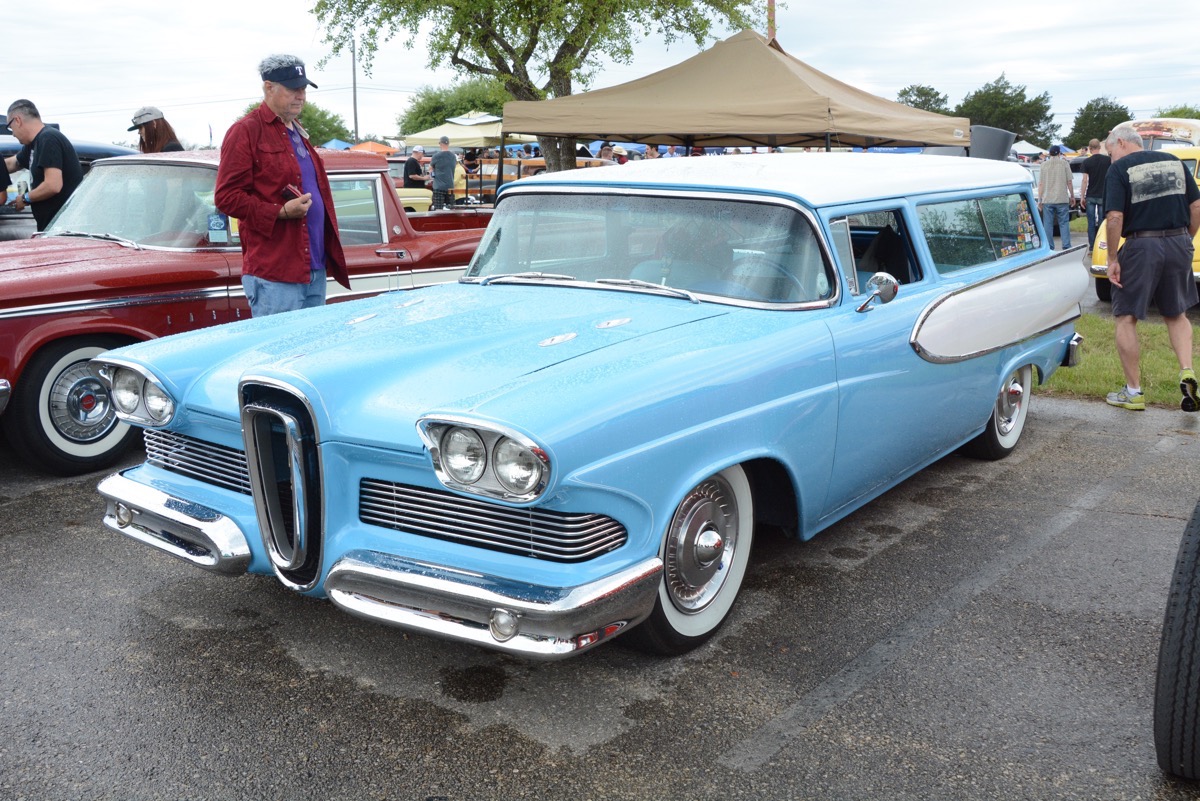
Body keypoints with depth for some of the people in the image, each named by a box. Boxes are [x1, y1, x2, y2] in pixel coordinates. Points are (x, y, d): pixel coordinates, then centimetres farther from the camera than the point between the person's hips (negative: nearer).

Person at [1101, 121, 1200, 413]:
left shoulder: (1119, 169, -6)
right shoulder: (1173, 161, 11)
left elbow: (1115, 218, -16)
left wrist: (1112, 259, -11)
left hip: (1141, 246, -5)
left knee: (1126, 317, 6)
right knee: (1176, 313, 22)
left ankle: (1133, 391, 9)